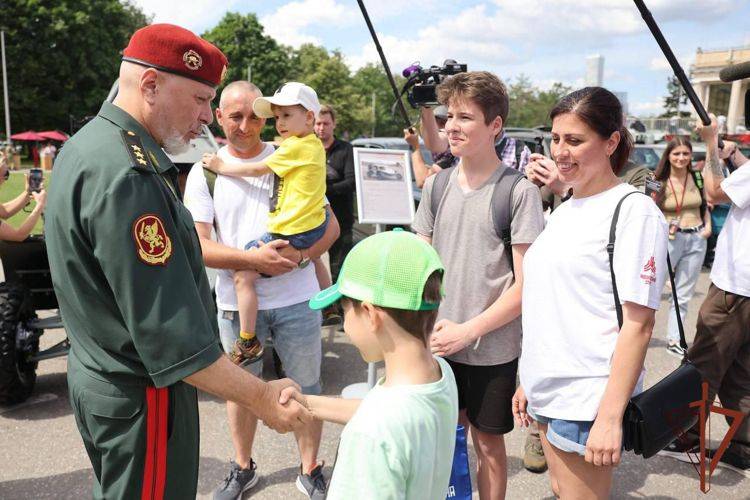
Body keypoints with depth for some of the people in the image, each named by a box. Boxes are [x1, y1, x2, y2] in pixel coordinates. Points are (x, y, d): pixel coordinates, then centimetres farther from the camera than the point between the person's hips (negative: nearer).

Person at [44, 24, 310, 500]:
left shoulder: (87, 145, 6)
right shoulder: (126, 176, -28)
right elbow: (170, 335, -29)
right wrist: (262, 397, -24)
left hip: (99, 377, 10)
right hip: (140, 395, -10)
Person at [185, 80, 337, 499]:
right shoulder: (205, 172, 0)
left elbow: (331, 225, 1)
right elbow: (197, 245, -9)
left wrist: (299, 253, -18)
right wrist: (254, 258, -22)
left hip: (296, 297, 0)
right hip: (237, 301, 1)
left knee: (306, 386, 10)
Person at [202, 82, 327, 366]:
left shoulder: (295, 147, -13)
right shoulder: (314, 144, 14)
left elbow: (257, 170, -8)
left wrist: (221, 167, 3)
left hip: (290, 231, -9)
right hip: (314, 224, 9)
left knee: (243, 275, -5)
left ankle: (248, 343, -1)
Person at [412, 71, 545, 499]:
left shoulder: (519, 191, -11)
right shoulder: (437, 185, 3)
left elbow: (525, 285, -12)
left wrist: (467, 331, -15)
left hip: (492, 349, -4)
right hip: (439, 344, 4)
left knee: (488, 442, 13)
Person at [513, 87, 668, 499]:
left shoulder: (634, 210, -12)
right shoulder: (562, 211, 10)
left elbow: (638, 324, -16)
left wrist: (610, 417, -18)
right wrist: (529, 380, 14)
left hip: (587, 400, -7)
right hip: (547, 390, 7)